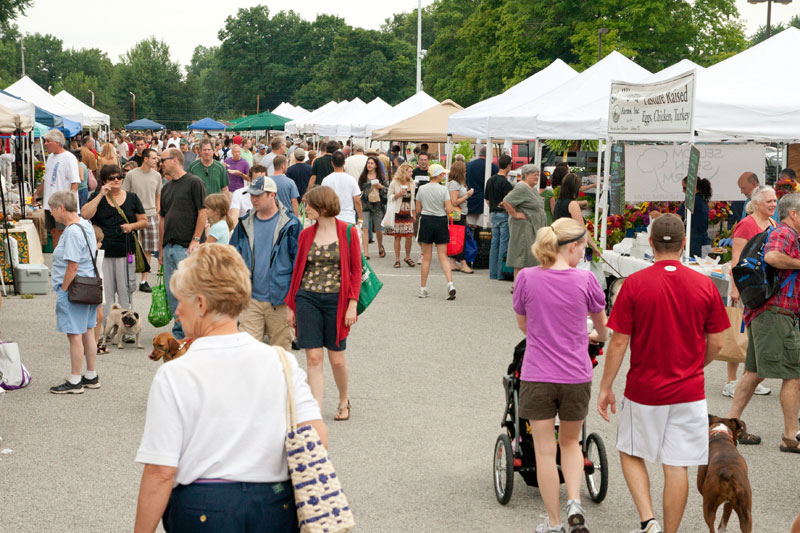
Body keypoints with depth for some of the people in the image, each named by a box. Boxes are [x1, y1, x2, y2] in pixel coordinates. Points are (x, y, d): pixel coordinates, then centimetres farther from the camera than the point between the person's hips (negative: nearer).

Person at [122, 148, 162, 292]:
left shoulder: (157, 176, 7)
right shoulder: (131, 175, -4)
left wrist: (158, 215, 10)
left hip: (151, 215, 3)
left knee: (147, 250, 4)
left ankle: (144, 281, 12)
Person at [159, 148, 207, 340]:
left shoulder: (194, 182, -5)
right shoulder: (166, 188, 18)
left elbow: (202, 212, -9)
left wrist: (195, 240, -14)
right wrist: (160, 249, 17)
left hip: (187, 247, -8)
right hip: (169, 247, 8)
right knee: (172, 293, 9)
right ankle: (179, 334, 17)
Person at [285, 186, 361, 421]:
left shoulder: (348, 232, -3)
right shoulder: (306, 234, 6)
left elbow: (356, 270, -1)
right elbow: (298, 270, 11)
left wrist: (352, 304, -8)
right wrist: (290, 305, 10)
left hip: (336, 300, -2)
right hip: (307, 298, 2)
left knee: (337, 358, 7)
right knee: (313, 358, -2)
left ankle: (344, 401, 33)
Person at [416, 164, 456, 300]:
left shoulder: (422, 189, 0)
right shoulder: (443, 189, -8)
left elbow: (418, 209, 4)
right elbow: (449, 210, -11)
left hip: (426, 221, 1)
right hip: (440, 222, -1)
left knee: (426, 258, 9)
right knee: (443, 257, 2)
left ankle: (423, 289, 12)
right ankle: (450, 284, -15)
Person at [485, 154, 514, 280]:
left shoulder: (490, 180, 9)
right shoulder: (505, 183, -16)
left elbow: (487, 199, 17)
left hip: (493, 214, 8)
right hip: (504, 214, -8)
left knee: (494, 243, 11)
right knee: (504, 244, -3)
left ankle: (493, 273, 13)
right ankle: (501, 273, -1)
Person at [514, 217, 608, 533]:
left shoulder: (526, 278, -7)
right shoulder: (585, 280, -7)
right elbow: (601, 326, 10)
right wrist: (596, 337, 34)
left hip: (537, 377, 0)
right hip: (576, 377, 1)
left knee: (545, 451, 9)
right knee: (571, 442, 22)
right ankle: (574, 502, 4)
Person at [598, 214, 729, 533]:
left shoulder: (634, 284, -11)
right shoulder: (705, 285, -4)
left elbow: (619, 342, -9)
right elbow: (716, 344, 1)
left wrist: (605, 387, 2)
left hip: (643, 390, -1)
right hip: (688, 392, 2)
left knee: (630, 453, 17)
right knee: (677, 466, 8)